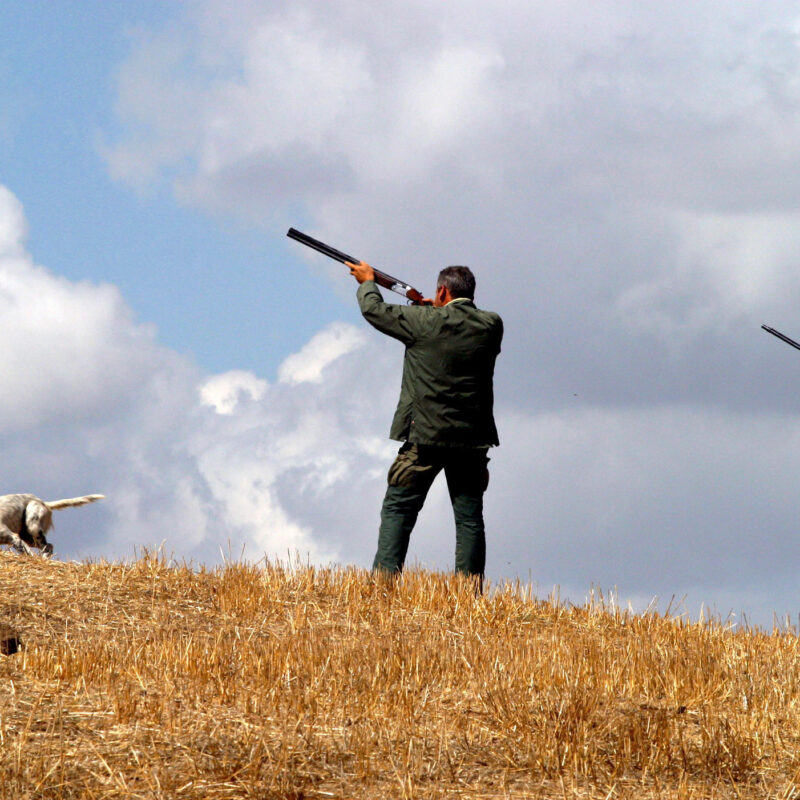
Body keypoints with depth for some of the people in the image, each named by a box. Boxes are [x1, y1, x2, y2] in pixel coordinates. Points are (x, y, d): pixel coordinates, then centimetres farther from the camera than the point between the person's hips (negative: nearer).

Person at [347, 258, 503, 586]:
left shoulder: (426, 322, -8)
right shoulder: (491, 325, 1)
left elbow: (374, 310, 5)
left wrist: (367, 282, 24)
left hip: (426, 436, -3)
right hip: (471, 439, 3)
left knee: (398, 510, 4)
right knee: (469, 518, 5)